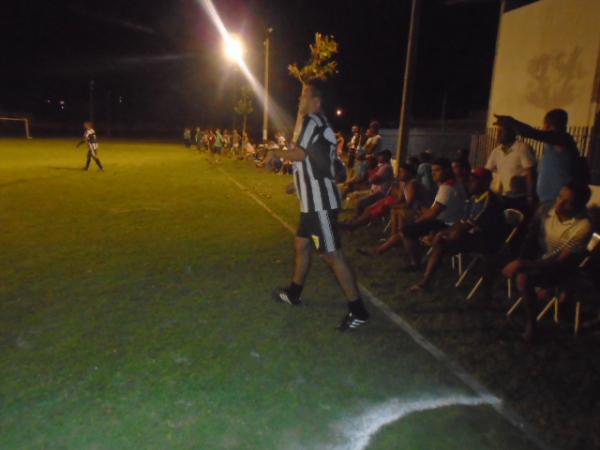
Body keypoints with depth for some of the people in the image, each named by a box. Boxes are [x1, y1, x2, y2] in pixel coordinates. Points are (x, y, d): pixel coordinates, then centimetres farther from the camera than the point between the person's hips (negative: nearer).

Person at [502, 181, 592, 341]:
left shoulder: (583, 227, -26)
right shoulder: (545, 211, -11)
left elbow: (560, 262, -26)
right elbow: (530, 240, 0)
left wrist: (523, 264, -32)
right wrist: (521, 260, -17)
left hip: (559, 268, -7)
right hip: (537, 257, 7)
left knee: (523, 278, -30)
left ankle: (530, 321, -8)